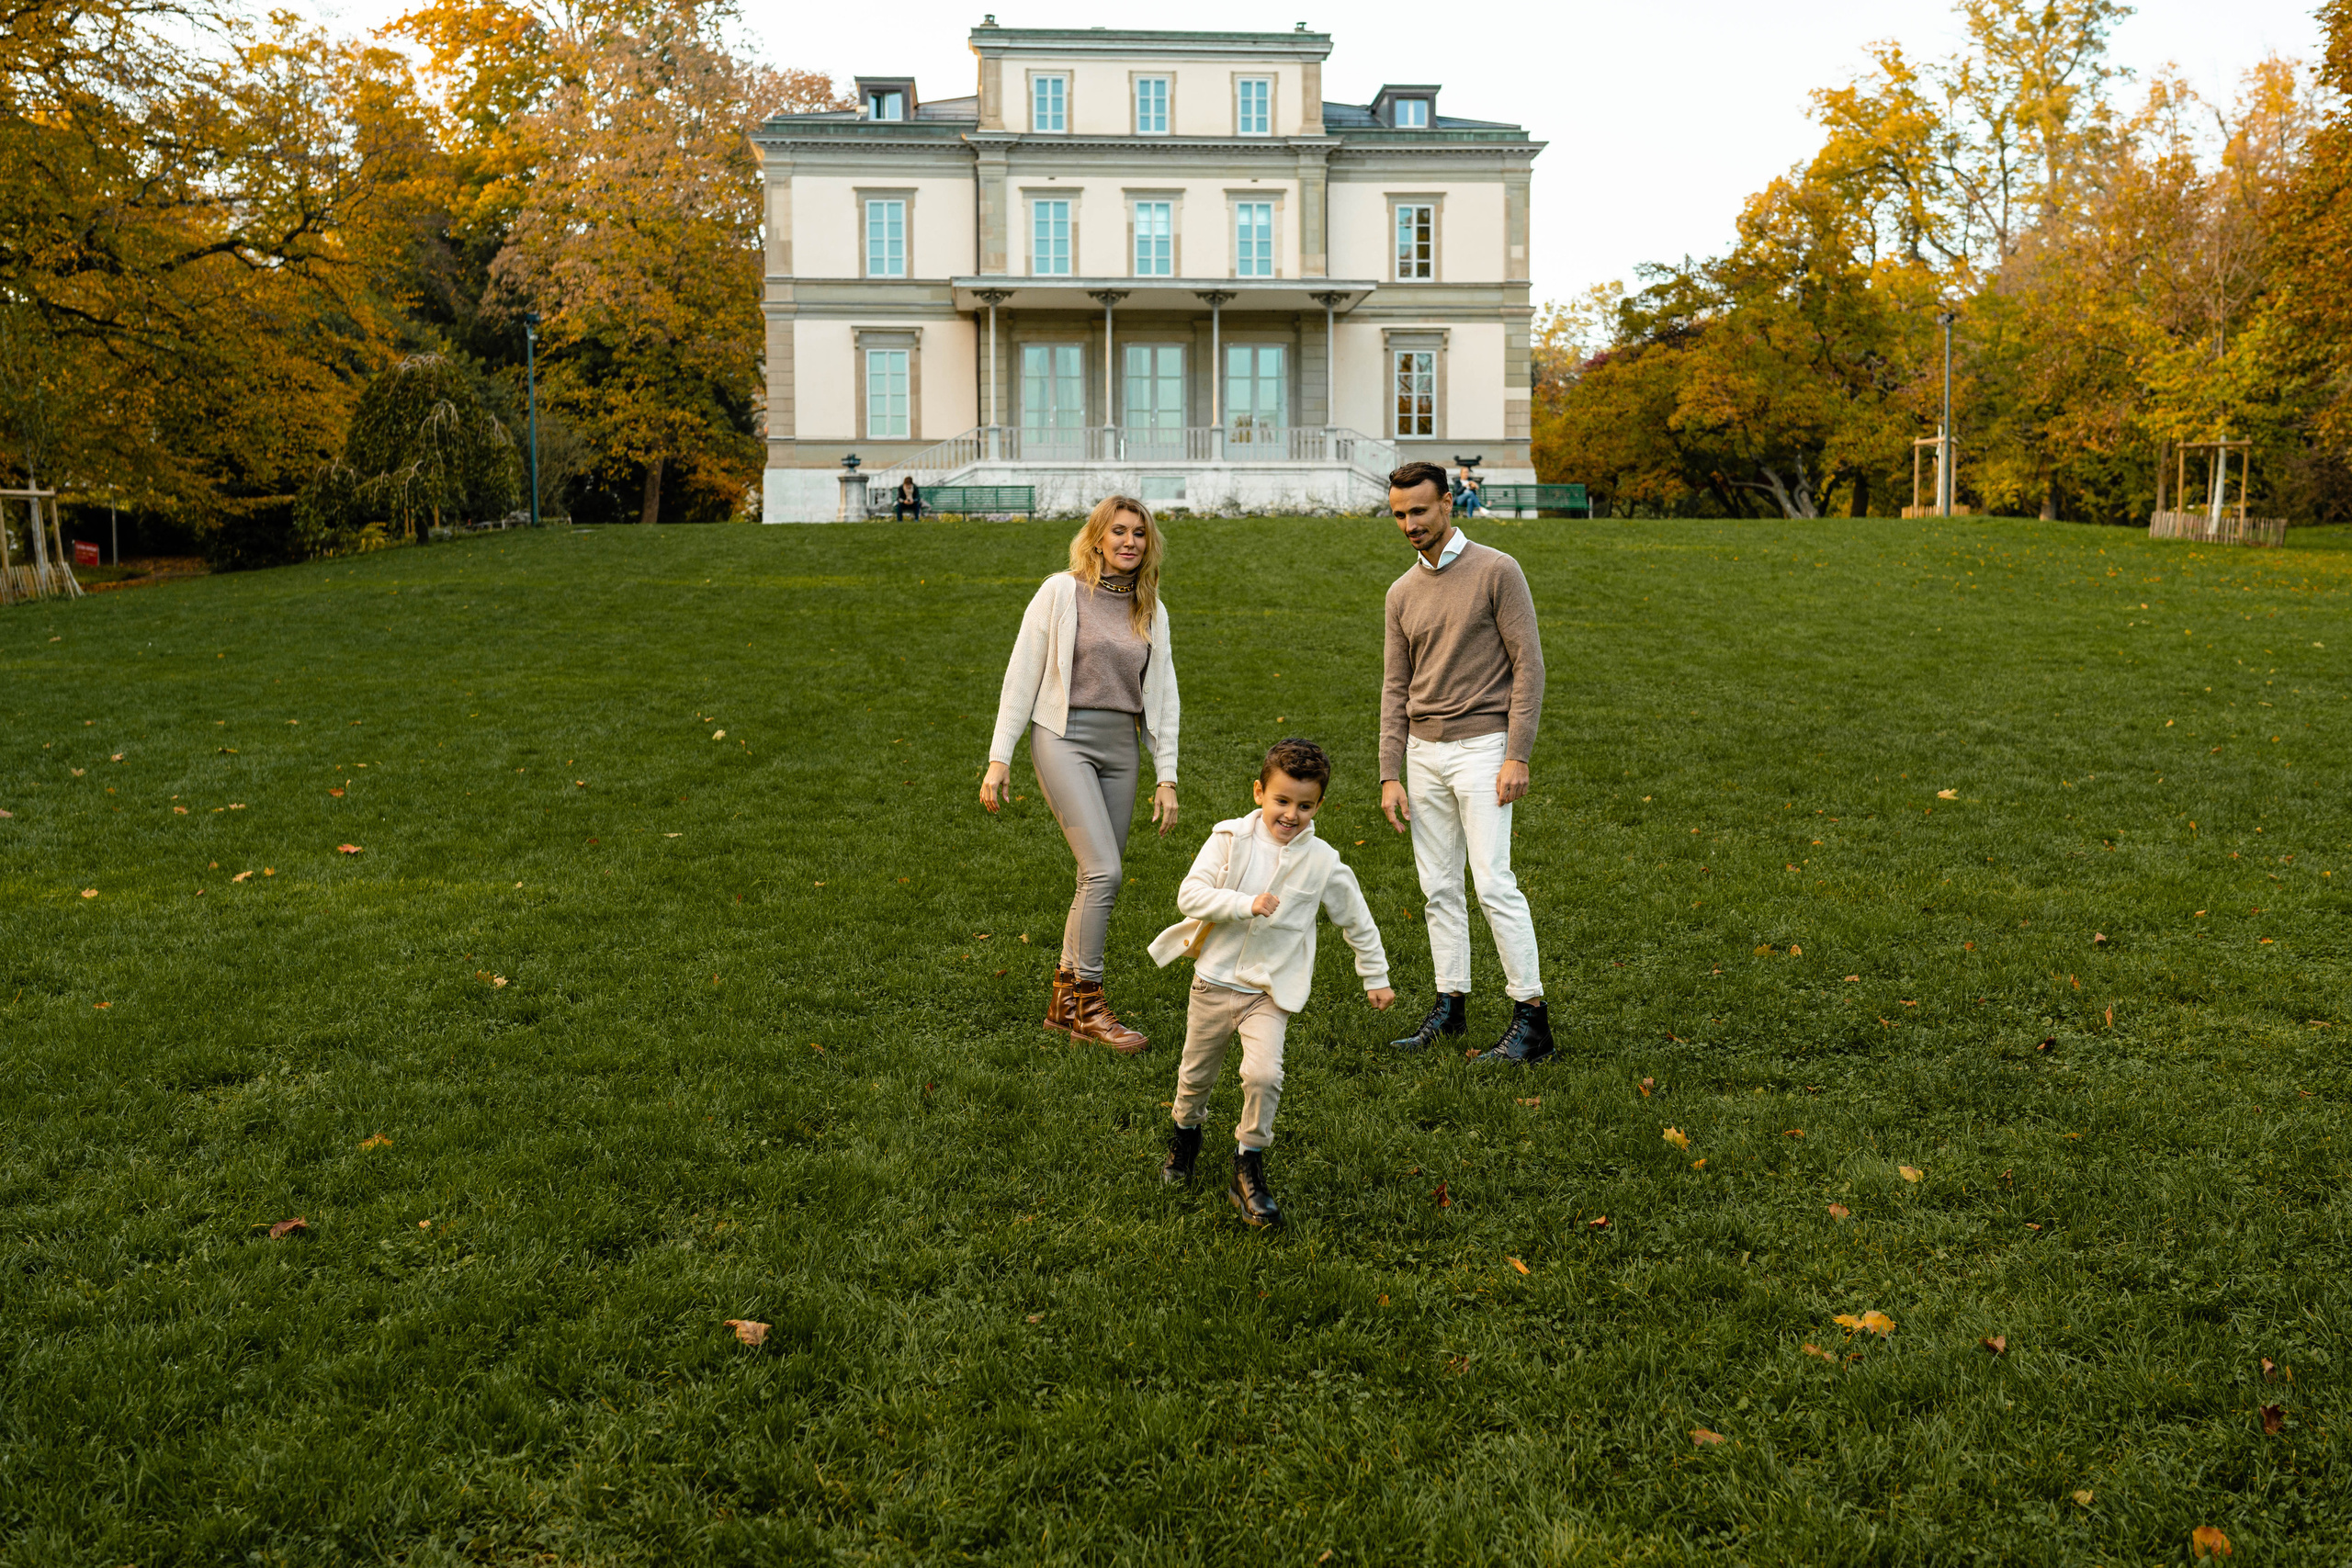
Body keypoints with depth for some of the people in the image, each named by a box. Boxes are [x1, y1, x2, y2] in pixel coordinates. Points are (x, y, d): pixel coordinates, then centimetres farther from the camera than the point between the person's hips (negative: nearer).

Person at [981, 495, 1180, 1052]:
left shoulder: (1151, 611, 11)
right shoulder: (1061, 592, -3)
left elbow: (1163, 696, 14)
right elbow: (1021, 677, -3)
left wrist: (1167, 777, 8)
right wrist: (999, 759, -7)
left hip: (1121, 748, 5)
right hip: (1064, 738, -5)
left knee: (1097, 881, 6)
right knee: (1104, 870, -16)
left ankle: (1064, 1002, 20)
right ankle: (1089, 1003, -4)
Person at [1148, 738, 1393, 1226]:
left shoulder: (1323, 863, -7)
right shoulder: (1230, 839, -9)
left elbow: (1357, 921, 7)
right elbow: (1190, 894, -17)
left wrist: (1375, 977, 14)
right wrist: (1247, 904, -28)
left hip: (1270, 991, -1)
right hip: (1214, 979, 1)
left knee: (1263, 1075, -20)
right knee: (1196, 1073, 17)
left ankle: (1248, 1169, 0)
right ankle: (1186, 1132, 48)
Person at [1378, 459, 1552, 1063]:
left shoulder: (1496, 571, -6)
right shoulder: (1402, 592, 10)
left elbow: (1528, 664, -8)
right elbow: (1395, 687, 11)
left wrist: (1517, 757, -15)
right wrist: (1390, 775, 5)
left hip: (1480, 747, -6)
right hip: (1423, 751, 6)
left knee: (1493, 884, -10)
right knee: (1438, 888, 9)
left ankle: (1531, 1016, -3)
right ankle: (1450, 1004, 18)